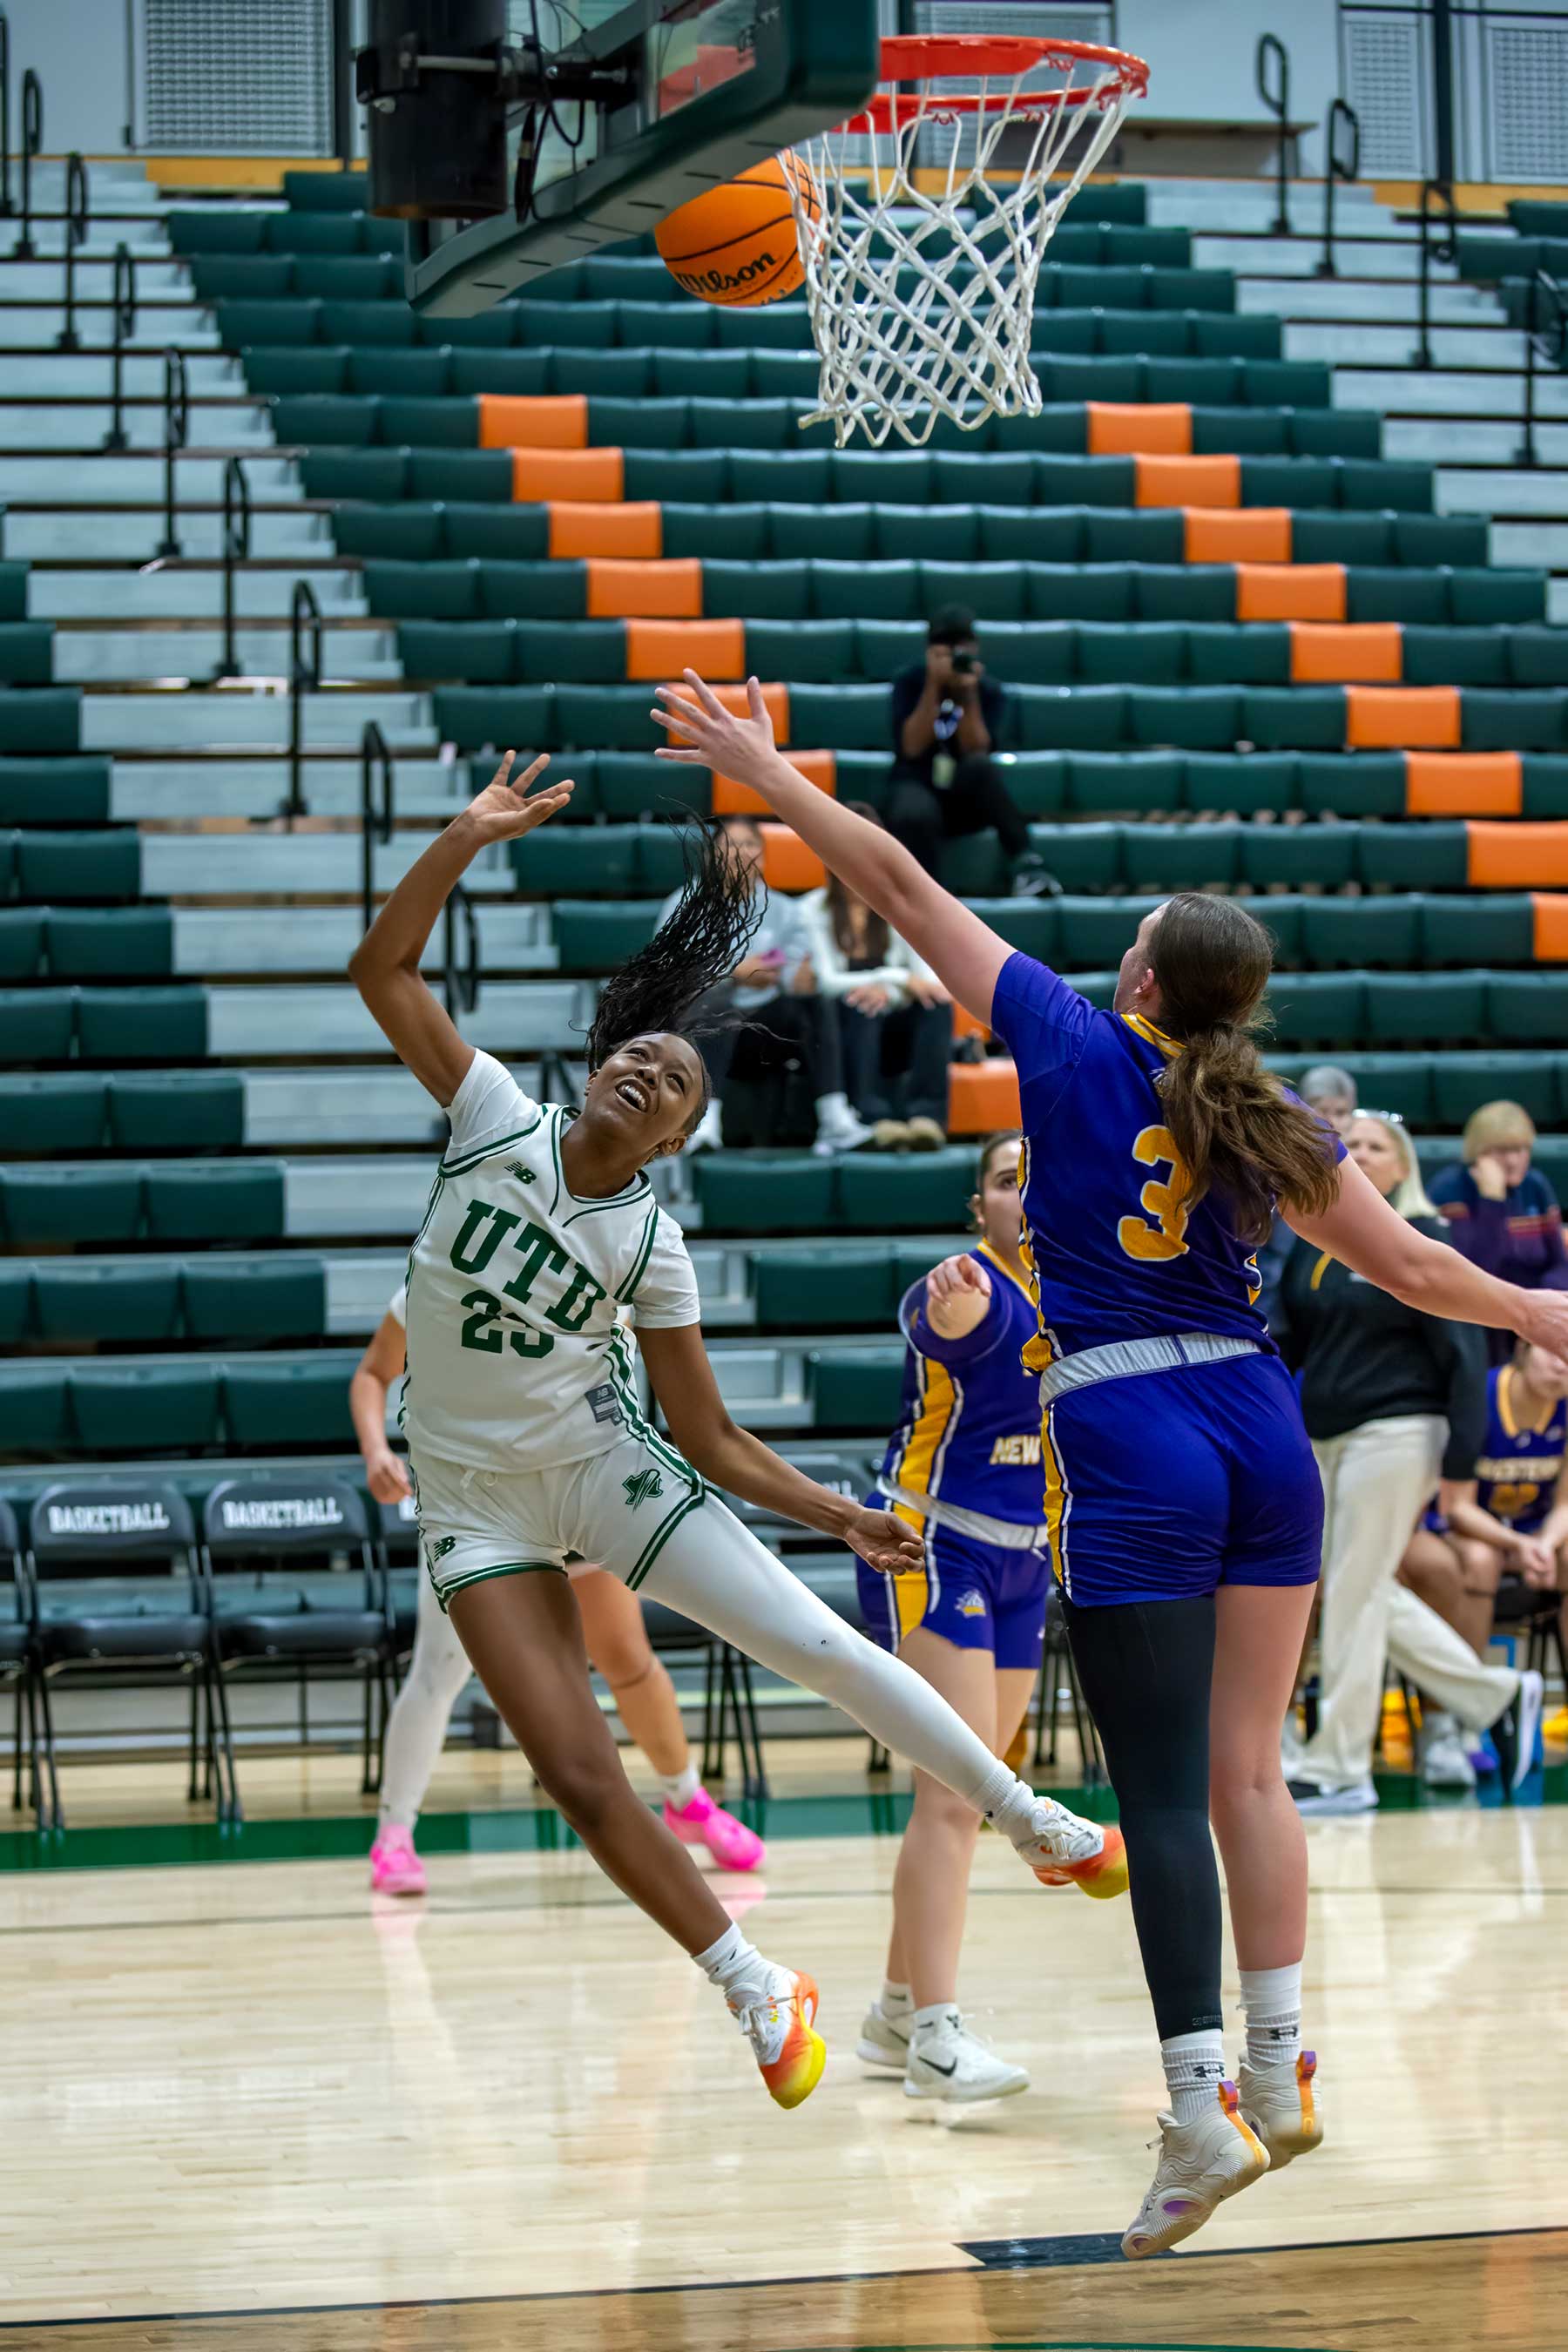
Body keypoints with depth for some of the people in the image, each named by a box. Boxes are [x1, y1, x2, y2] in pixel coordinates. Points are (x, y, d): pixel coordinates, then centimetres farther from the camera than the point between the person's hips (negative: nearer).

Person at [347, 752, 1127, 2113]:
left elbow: (712, 1441, -1)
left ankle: (1036, 1825, 7)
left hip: (604, 1464, 0)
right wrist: (468, 841, -22)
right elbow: (384, 968, -12)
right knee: (578, 1776, -10)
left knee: (822, 1646, -10)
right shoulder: (499, 1122, -6)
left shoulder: (651, 1248, -6)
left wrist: (841, 1517, -12)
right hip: (476, 1503, 0)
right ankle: (756, 1990, 6)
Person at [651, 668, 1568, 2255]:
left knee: (1161, 1795, -7)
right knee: (1247, 1774, 12)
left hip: (1129, 1451, -4)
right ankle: (1279, 2079, 17)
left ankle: (1201, 2115, -13)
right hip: (1257, 1423, 4)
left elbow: (903, 890, 0)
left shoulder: (1076, 1047, -3)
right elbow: (1413, 1267, 11)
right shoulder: (1272, 1124, 5)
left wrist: (760, 770, 7)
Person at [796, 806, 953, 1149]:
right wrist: (900, 979, -19)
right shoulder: (815, 909, 5)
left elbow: (929, 978, -1)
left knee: (938, 1004, -29)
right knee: (859, 1004, -36)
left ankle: (926, 1114, -47)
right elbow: (828, 981, -5)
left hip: (894, 1036, 2)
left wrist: (886, 991, -24)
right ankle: (875, 1118, -53)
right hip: (846, 1033, -2)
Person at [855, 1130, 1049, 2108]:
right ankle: (934, 2035, -19)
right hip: (930, 1551, -8)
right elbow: (954, 1319, -42)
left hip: (1022, 1565, 8)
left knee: (968, 1797, 14)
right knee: (952, 1795, -16)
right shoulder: (973, 1291, -17)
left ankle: (897, 2011, 26)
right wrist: (952, 1295, -62)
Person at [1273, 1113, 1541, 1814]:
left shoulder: (1424, 1244, -6)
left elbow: (1463, 1351, -8)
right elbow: (1289, 1341, 15)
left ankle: (1337, 1769, 1)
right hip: (1323, 1440, 7)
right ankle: (1498, 1697, 25)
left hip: (1394, 1433, -7)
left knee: (1354, 1596, -5)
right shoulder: (1313, 1243, 11)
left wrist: (1460, 1456, -13)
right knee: (1370, 1595, 11)